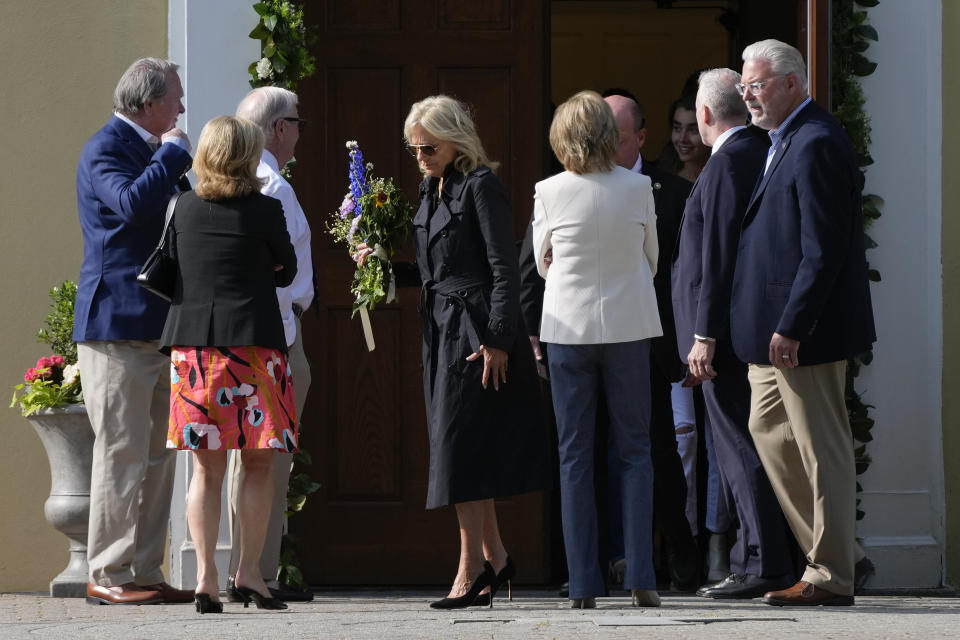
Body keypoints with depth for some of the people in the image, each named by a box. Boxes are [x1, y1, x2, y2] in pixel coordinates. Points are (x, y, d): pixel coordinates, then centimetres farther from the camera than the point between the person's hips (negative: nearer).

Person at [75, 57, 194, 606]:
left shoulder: (152, 150, 20)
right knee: (122, 453, -8)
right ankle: (108, 576, -5)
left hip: (157, 327, 9)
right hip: (117, 321, -9)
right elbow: (132, 203, -27)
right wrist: (174, 155, -15)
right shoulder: (106, 148, -8)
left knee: (157, 456, 8)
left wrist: (177, 163, 7)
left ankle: (144, 572, 12)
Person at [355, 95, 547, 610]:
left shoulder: (480, 186, -10)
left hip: (476, 331, -8)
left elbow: (504, 269, -14)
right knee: (465, 450, 9)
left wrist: (497, 340, -19)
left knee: (462, 446, -9)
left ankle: (472, 567, -6)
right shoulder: (431, 190, 16)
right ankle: (493, 556, 17)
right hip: (441, 331, 8)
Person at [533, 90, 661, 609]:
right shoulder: (637, 188, -6)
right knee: (634, 451, 7)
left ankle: (583, 585, 2)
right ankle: (640, 578, -2)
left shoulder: (549, 192, -7)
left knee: (574, 455, 5)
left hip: (569, 327, 0)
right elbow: (651, 259, 6)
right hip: (627, 326, 0)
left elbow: (542, 264, 6)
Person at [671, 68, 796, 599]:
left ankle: (762, 566, -9)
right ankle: (758, 563, 15)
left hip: (728, 330, -10)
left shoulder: (728, 162, -14)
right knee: (744, 446, 13)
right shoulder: (764, 153, 15)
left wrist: (705, 336, -20)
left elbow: (720, 255, -19)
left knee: (740, 447, -8)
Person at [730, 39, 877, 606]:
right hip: (779, 325, 11)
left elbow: (823, 249, -22)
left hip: (805, 329, -11)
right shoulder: (786, 141, 15)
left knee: (821, 447, -3)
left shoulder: (817, 145, -18)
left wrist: (791, 327, -23)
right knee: (768, 426, 16)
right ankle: (834, 550, 22)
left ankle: (831, 576, 3)